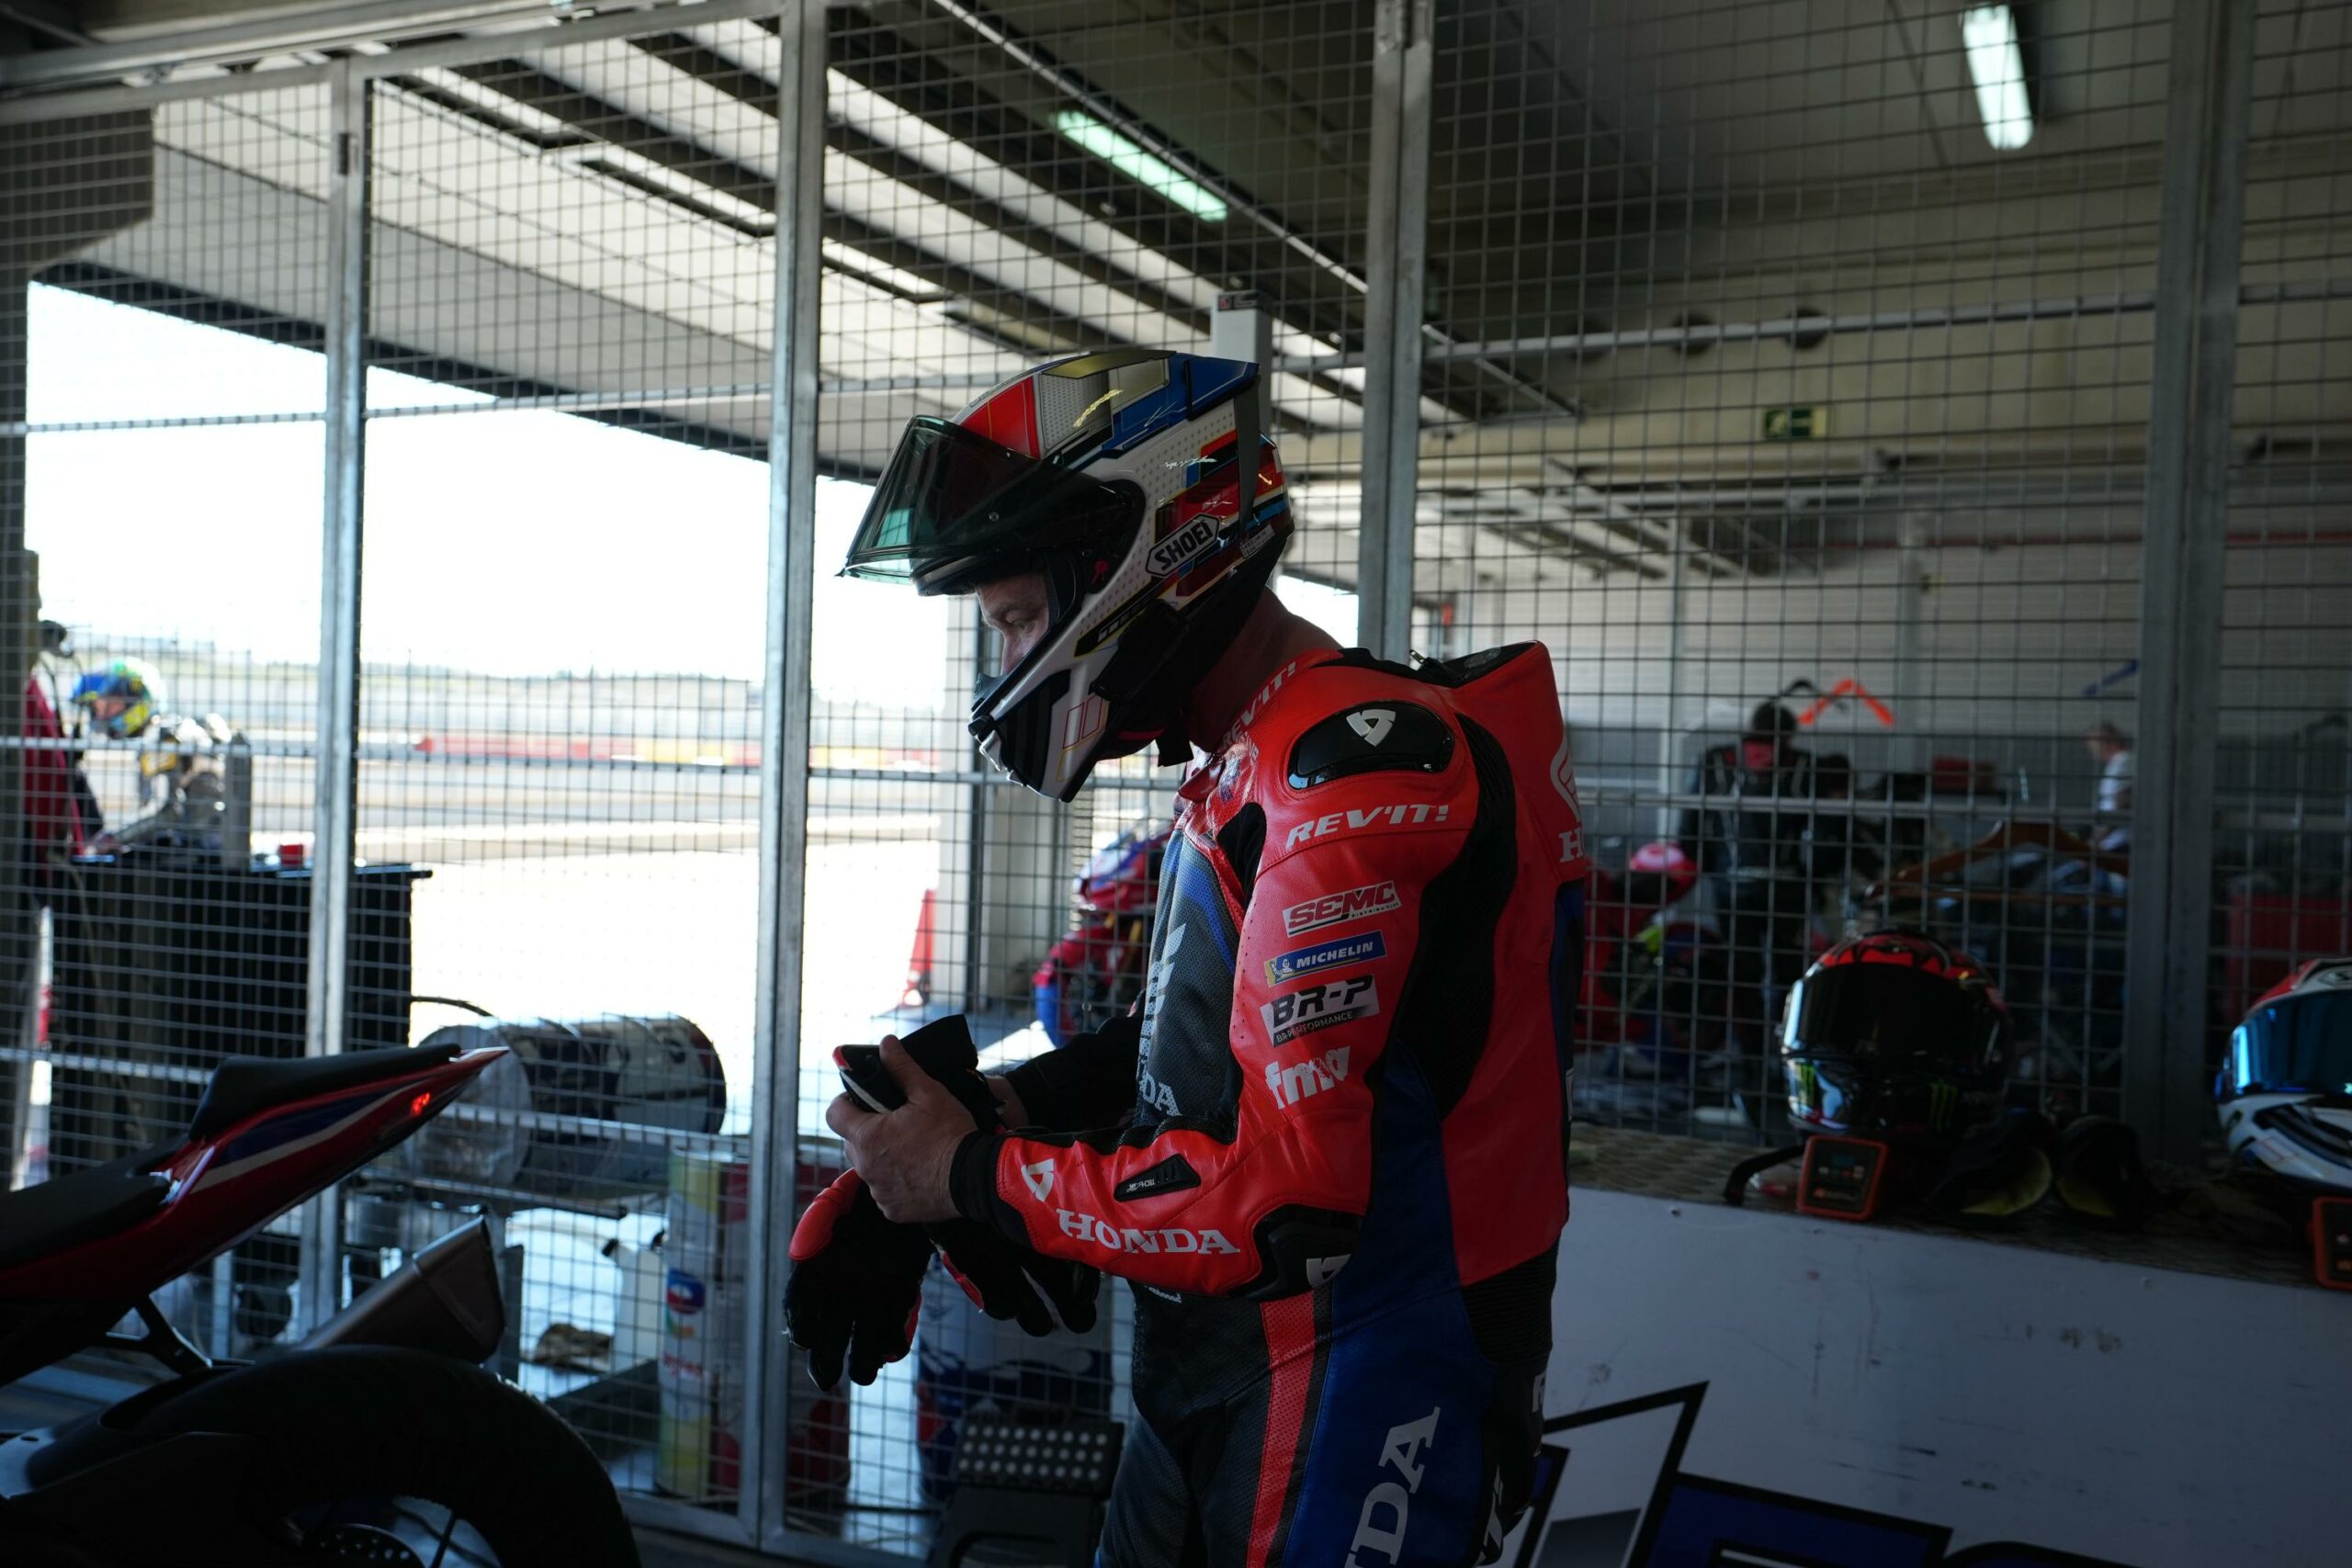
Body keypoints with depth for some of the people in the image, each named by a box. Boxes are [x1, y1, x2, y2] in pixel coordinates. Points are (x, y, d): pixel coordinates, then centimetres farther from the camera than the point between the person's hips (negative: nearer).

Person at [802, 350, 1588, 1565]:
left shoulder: (1358, 768, -24)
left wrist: (977, 1181, -16)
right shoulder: (1245, 765, 8)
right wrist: (1013, 1101, 2)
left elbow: (1288, 1200, -27)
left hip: (1349, 1416, -9)